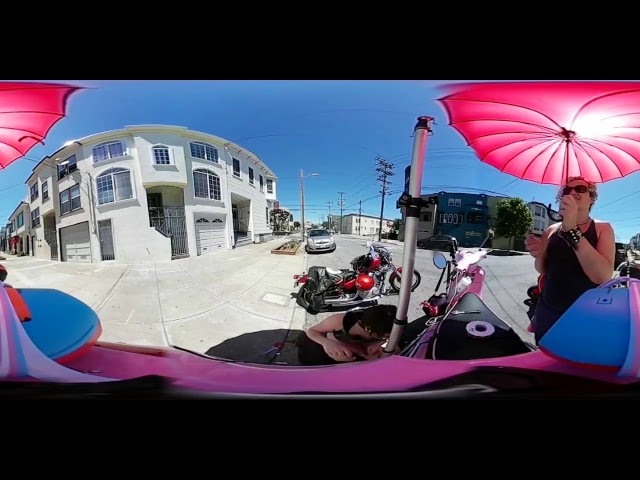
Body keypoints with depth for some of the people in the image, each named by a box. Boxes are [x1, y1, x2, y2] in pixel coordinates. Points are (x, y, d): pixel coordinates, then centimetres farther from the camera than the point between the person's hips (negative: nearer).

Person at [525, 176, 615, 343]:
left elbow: (603, 276, -22)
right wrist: (539, 255, -13)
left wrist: (572, 230, -30)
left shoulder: (603, 228, -6)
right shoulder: (552, 229, 3)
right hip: (547, 312, 3)